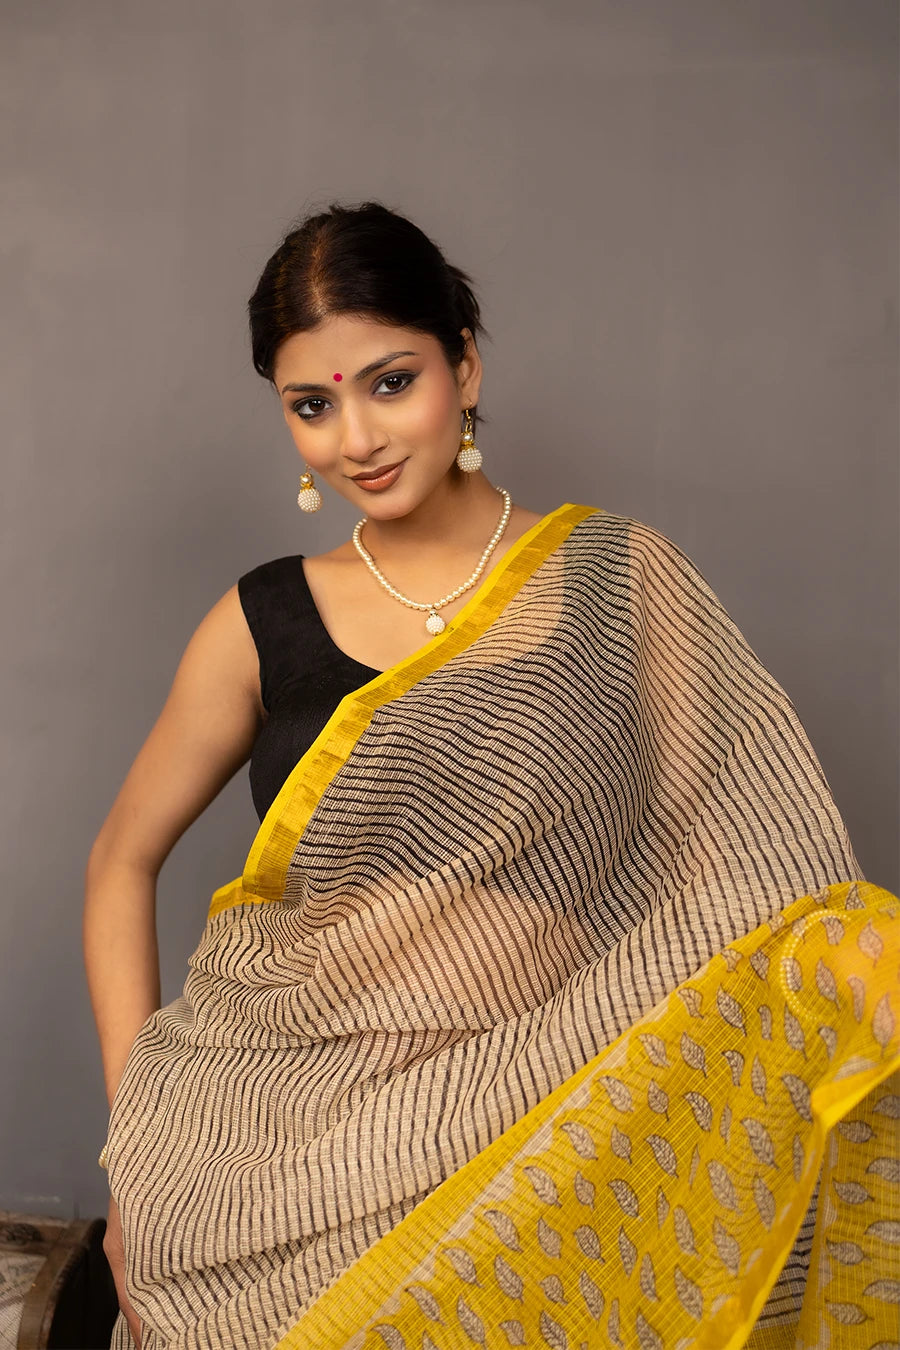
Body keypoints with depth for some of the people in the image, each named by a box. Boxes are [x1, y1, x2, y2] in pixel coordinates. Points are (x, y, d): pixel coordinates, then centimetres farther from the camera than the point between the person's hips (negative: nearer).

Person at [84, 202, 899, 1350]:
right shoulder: (261, 625, 0)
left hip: (533, 1154, 0)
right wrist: (136, 1144, 1)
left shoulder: (623, 585, -3)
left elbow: (756, 873, -2)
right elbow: (122, 863, 8)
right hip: (280, 1159, 1)